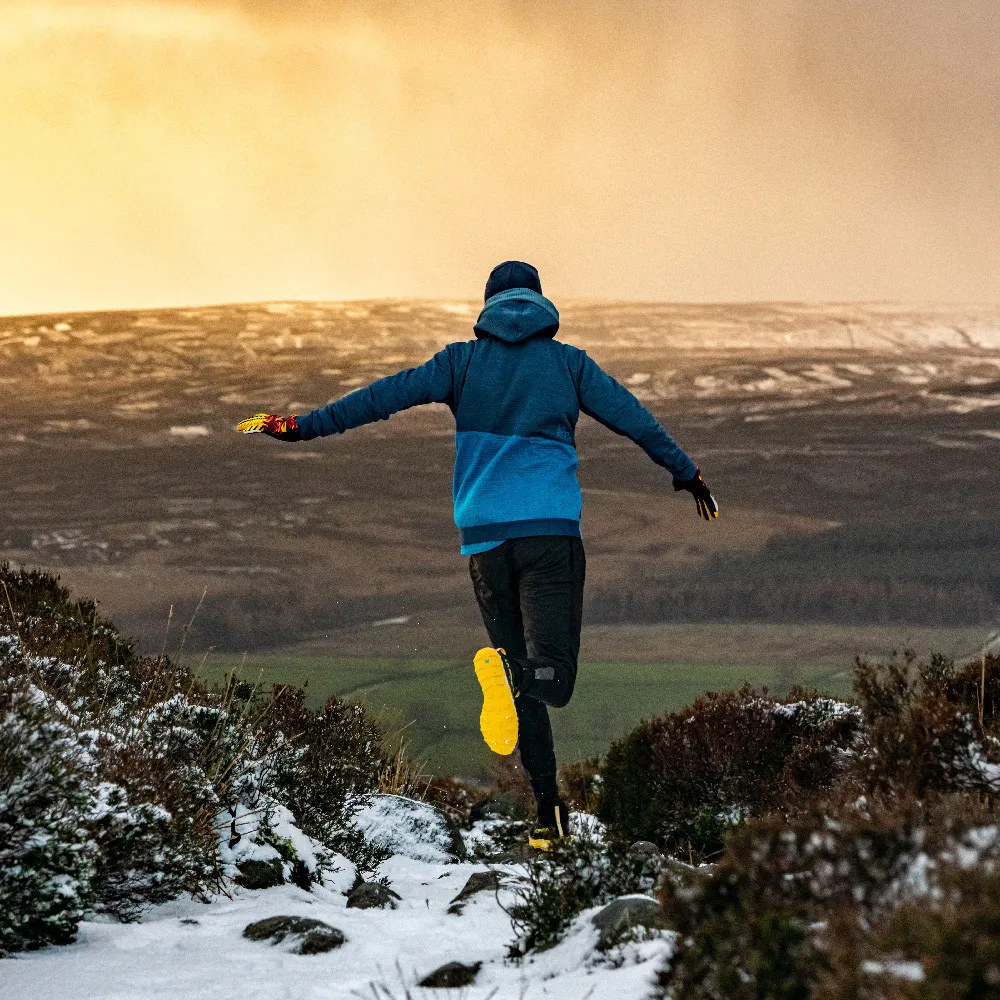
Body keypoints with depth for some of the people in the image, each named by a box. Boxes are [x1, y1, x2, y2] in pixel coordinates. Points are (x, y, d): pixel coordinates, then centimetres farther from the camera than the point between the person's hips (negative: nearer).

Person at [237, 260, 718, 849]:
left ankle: (551, 814, 3)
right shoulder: (567, 363, 9)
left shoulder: (464, 361, 10)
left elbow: (383, 397, 3)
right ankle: (509, 671, -41)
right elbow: (635, 419, 12)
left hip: (485, 537, 2)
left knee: (524, 685, 10)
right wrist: (687, 474, 25)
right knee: (553, 678, -7)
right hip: (551, 532, -2)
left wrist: (302, 426, 7)